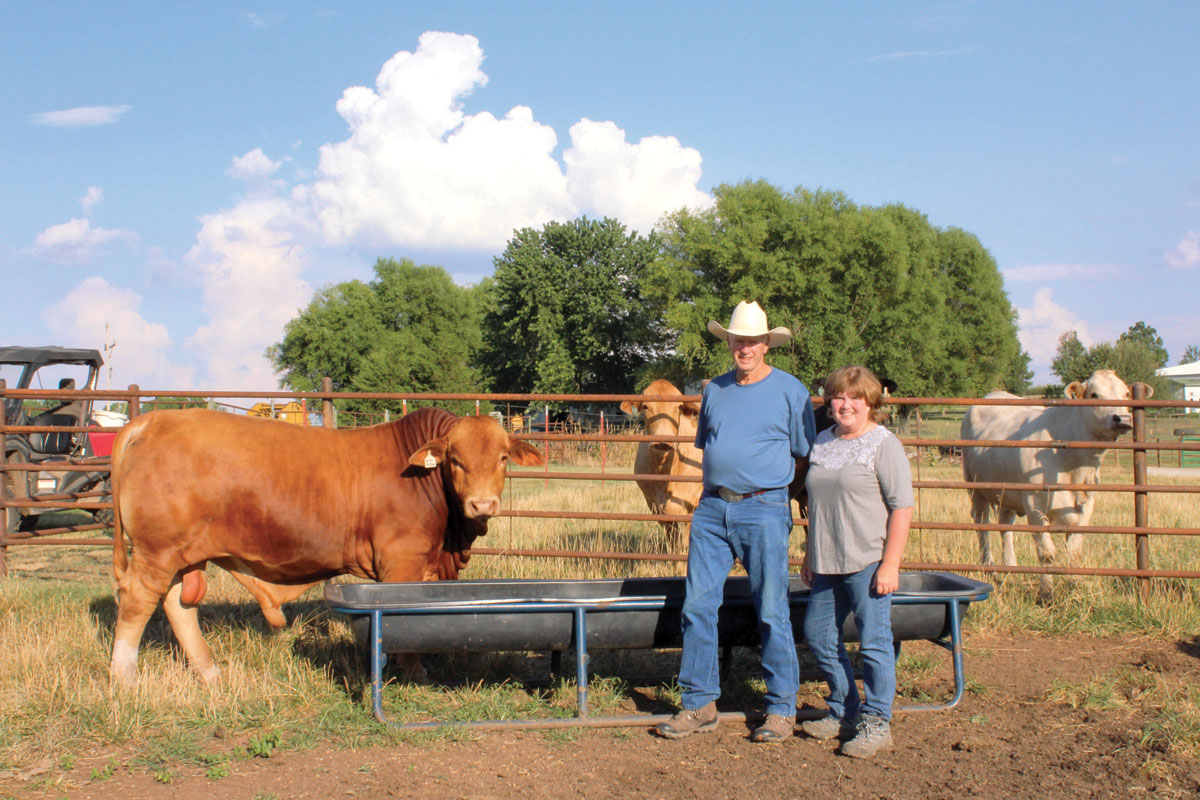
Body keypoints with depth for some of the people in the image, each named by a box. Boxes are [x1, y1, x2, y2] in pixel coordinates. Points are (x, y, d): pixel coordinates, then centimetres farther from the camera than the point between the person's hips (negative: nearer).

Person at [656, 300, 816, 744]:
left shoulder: (790, 391, 0)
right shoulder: (715, 390, 13)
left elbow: (806, 455, 4)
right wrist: (710, 498, 16)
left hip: (764, 511, -4)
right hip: (711, 508, 5)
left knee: (772, 612, -1)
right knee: (697, 604, 2)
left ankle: (782, 709, 11)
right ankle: (699, 704, 13)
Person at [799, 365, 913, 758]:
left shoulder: (884, 444, -7)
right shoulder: (823, 442, 13)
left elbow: (902, 507, -11)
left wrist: (890, 563, -16)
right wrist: (810, 554, 20)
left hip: (869, 563, -7)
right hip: (829, 564, 8)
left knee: (873, 642, -2)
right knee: (818, 633, 13)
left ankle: (876, 722, 10)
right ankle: (844, 713, 28)